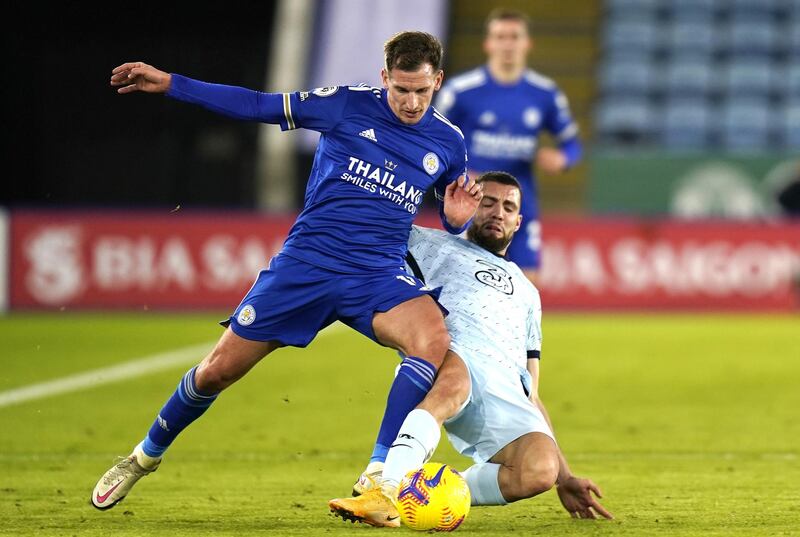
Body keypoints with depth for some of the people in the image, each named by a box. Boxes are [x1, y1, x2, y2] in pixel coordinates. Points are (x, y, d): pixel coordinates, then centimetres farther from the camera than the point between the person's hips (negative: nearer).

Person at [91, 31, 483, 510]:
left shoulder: (448, 143, 5)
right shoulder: (349, 105, -2)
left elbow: (455, 230, 20)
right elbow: (258, 106, 3)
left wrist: (457, 220, -5)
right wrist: (169, 84, 0)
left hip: (378, 276, 1)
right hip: (306, 261, -1)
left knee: (434, 338, -31)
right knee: (219, 370, 1)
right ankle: (146, 456, 30)